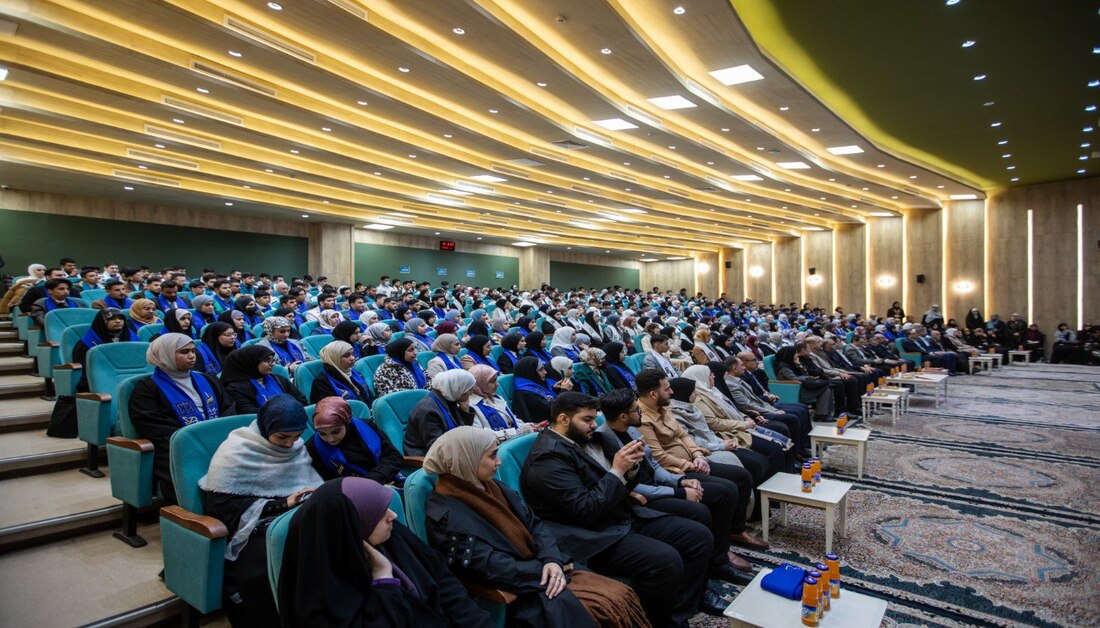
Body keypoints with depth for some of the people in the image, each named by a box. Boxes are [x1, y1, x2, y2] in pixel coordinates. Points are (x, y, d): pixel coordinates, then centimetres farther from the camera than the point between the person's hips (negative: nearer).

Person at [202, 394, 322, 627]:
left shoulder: (297, 447, 9)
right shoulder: (235, 452, -7)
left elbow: (315, 486, 12)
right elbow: (222, 506, -12)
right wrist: (281, 504, -16)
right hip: (251, 530, -4)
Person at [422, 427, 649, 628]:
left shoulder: (490, 487, 8)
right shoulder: (444, 515, -16)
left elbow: (533, 524, 6)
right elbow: (491, 568, -20)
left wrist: (552, 560, -12)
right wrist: (546, 571, -15)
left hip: (537, 570, 7)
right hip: (514, 595, -7)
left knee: (621, 595, -9)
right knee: (607, 607, -21)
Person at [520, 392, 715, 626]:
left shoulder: (582, 440, 11)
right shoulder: (548, 457, -16)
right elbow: (586, 510, -21)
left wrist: (630, 465, -4)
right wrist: (617, 470, -17)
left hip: (624, 516, 10)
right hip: (595, 536, -9)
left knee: (700, 536, 1)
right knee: (667, 560, -29)